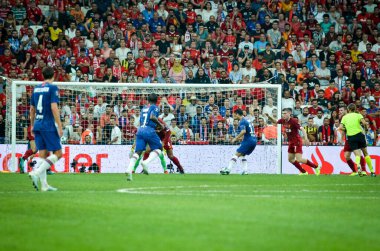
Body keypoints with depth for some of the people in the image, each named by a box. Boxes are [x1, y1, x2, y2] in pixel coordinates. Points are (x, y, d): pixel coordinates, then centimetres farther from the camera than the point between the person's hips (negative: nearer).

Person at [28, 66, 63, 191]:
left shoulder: (36, 89, 13)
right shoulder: (53, 88, -7)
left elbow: (32, 109, 18)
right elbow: (54, 107, -15)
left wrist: (32, 126, 27)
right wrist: (60, 126, -13)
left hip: (38, 125, 7)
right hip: (49, 125, -7)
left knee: (43, 154, 7)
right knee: (58, 153, -1)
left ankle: (44, 185, 3)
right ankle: (36, 173, -17)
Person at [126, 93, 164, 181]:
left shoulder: (144, 109, 24)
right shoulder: (155, 108, 6)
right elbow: (152, 117, -12)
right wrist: (160, 124, -1)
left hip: (140, 130, 5)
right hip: (149, 130, -5)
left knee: (138, 151, -1)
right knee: (158, 148, 11)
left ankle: (129, 170, -23)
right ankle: (146, 162, -15)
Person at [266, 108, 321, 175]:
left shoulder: (293, 121, -19)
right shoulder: (283, 121, 2)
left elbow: (302, 129, -24)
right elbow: (275, 122, 22)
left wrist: (306, 138, -38)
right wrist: (269, 116, 4)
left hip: (297, 141, -8)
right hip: (291, 142, 8)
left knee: (298, 159, -15)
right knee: (291, 159, 10)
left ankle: (316, 167, -3)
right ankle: (303, 172, 21)